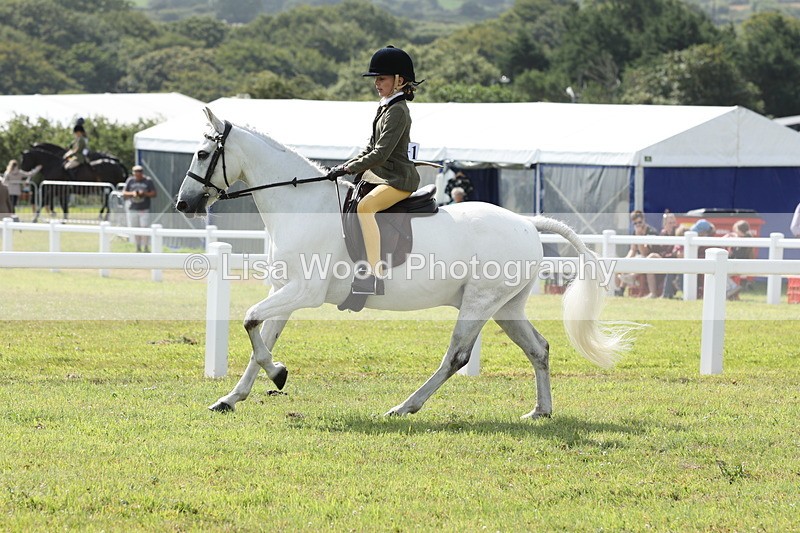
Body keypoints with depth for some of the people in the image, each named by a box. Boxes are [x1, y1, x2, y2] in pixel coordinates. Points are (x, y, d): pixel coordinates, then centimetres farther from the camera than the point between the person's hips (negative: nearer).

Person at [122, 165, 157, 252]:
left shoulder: (148, 181, 0)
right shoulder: (130, 181, 6)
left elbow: (154, 194, -1)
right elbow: (123, 193, 6)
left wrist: (144, 194, -18)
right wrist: (132, 193, -14)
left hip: (144, 209, -2)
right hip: (132, 209, 2)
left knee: (145, 228, -10)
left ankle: (146, 247, -8)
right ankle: (138, 247, 14)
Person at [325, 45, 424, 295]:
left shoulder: (398, 111, -15)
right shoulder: (385, 108, 16)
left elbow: (381, 153, -22)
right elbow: (371, 147, 21)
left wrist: (348, 169, -19)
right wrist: (346, 166, 9)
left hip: (399, 179, -11)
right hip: (380, 176, 11)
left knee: (364, 206, -33)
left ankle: (375, 273, -39)